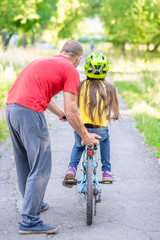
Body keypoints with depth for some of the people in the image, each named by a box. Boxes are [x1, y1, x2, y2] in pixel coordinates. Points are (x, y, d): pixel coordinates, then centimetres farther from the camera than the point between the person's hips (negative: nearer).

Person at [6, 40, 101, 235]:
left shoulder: (42, 61, 26)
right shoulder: (70, 71, 1)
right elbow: (71, 111, -3)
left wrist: (59, 113, 53)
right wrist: (85, 136, 10)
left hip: (11, 107, 9)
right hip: (30, 112, -9)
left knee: (23, 164, 21)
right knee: (40, 168, -3)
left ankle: (33, 204, 37)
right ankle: (29, 221, -2)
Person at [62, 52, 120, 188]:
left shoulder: (81, 85, 4)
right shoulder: (109, 87, 5)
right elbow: (115, 113, 8)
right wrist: (112, 115, 31)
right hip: (99, 130, 0)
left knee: (78, 146, 36)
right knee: (105, 138, 38)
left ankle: (72, 168, 12)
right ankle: (107, 171, 35)